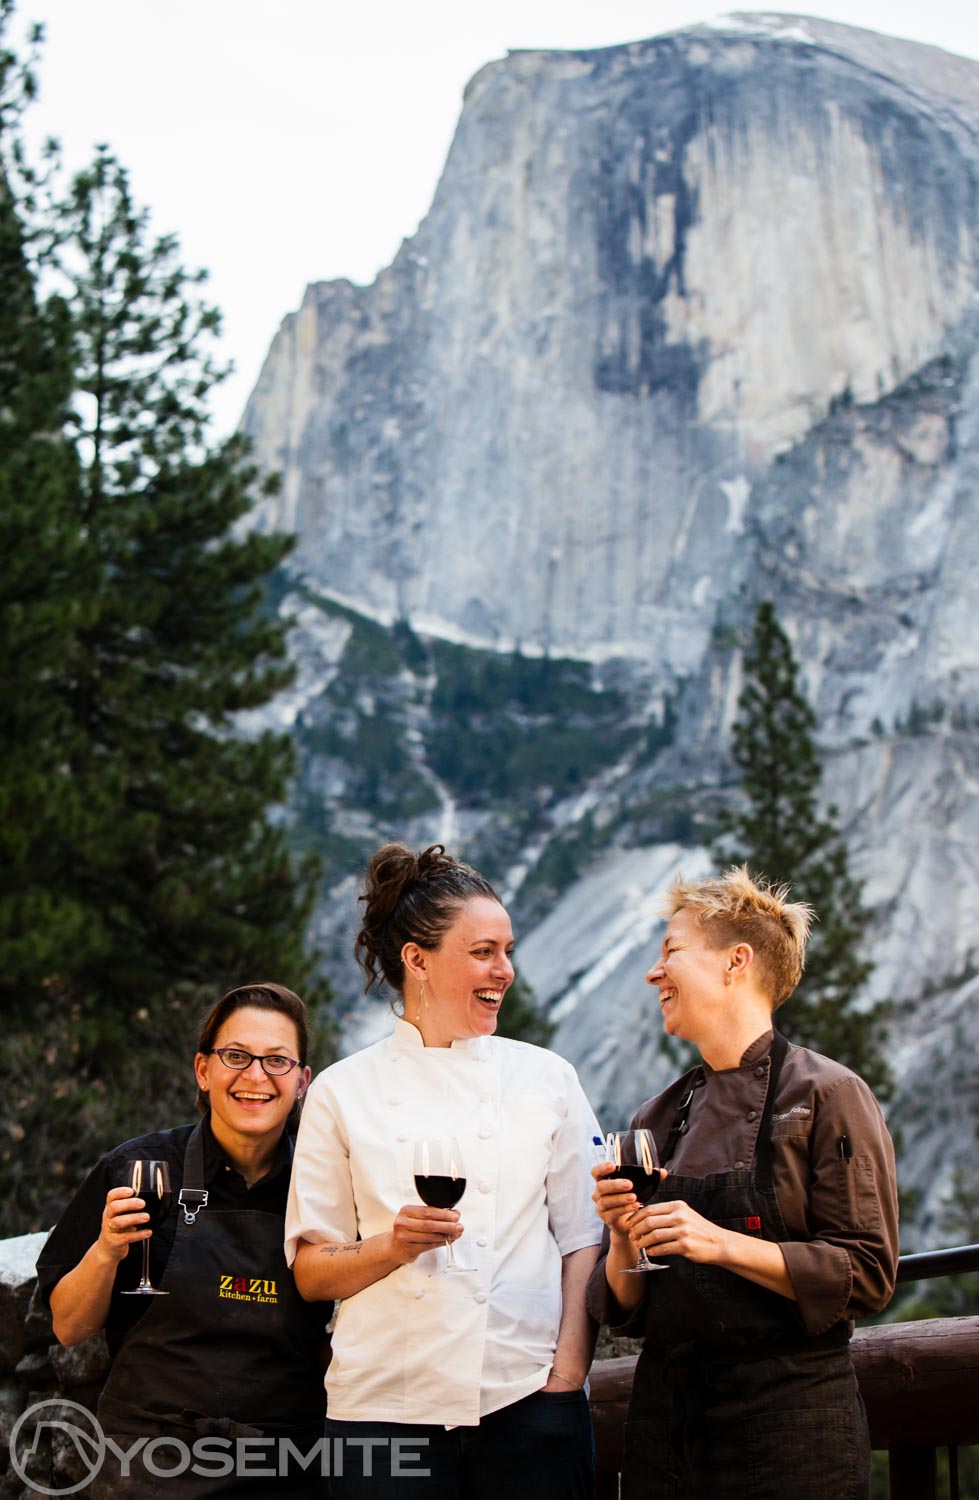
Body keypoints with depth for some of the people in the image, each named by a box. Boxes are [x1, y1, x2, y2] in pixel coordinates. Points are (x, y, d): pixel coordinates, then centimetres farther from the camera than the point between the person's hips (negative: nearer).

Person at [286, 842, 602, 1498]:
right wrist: (394, 1246, -14)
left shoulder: (546, 1078, 6)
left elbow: (584, 1242, 6)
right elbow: (311, 1273, 4)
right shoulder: (344, 1092, 3)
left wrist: (568, 1375, -5)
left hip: (527, 1402, 1)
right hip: (388, 1408, -1)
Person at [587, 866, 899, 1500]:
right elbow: (623, 1306, 10)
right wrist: (623, 1239, -10)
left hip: (789, 1420, -5)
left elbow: (867, 1278, -12)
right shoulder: (659, 1120, 10)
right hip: (665, 1417, 5)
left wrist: (723, 1244, -20)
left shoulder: (828, 1094, -6)